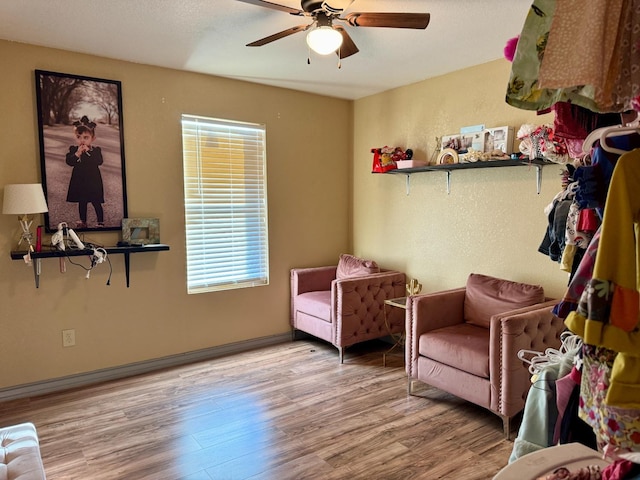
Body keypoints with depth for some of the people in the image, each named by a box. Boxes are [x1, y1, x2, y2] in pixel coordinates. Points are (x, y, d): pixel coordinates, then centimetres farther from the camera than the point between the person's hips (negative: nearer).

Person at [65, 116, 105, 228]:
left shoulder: (96, 150, -7)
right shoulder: (73, 149, -1)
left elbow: (99, 161, -24)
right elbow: (69, 162, -14)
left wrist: (88, 152, -29)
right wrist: (77, 154, -28)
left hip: (93, 182, -3)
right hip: (79, 182, 3)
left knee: (96, 203, 2)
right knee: (82, 203, 15)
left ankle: (101, 222, 13)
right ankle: (83, 222, 28)